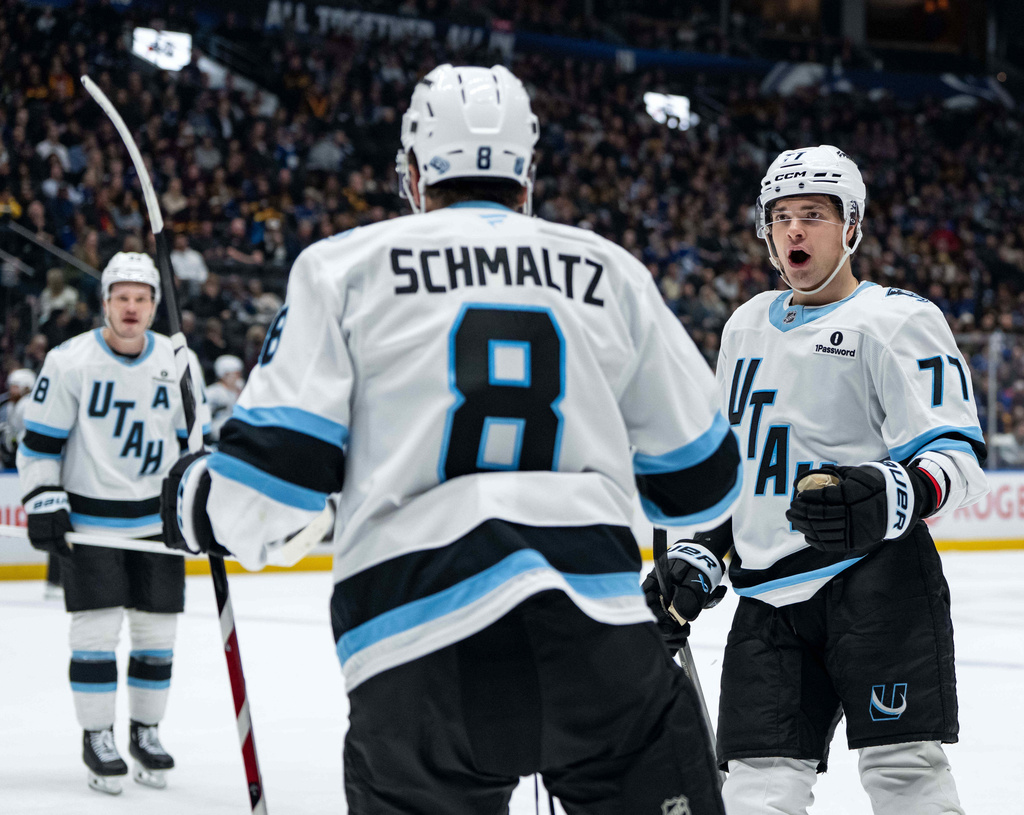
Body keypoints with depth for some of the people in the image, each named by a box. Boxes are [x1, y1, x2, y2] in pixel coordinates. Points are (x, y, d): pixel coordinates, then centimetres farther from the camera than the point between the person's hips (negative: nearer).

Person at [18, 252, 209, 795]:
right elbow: (38, 442, -5)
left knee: (157, 628, 6)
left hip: (157, 517, 4)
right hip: (88, 517, -4)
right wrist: (43, 504, -12)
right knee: (97, 626, -5)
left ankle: (145, 732, 21)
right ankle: (96, 738, 7)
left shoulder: (177, 362, 2)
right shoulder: (69, 362, -10)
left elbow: (193, 438, 12)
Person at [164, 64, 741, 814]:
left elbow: (283, 462, 2)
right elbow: (700, 477, 20)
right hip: (597, 628, 1)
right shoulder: (610, 271, 16)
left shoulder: (348, 266, 10)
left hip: (421, 648, -1)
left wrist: (196, 502, 23)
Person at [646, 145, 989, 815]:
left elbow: (957, 454, -11)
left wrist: (891, 498, -30)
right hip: (769, 596, 6)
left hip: (875, 570, -6)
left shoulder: (897, 320, -2)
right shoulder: (748, 325, 21)